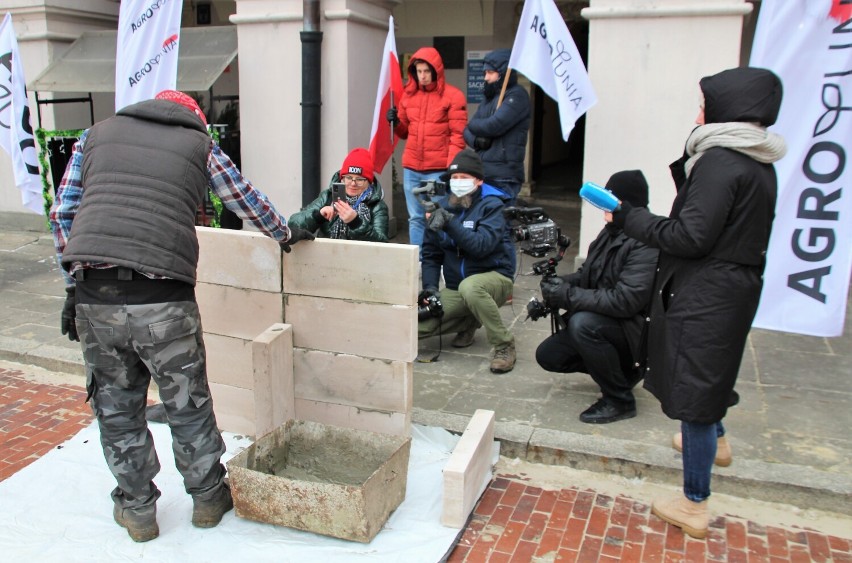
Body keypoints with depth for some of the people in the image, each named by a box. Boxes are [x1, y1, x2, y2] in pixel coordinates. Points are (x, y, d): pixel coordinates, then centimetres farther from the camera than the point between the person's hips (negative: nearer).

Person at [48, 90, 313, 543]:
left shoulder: (95, 135, 20)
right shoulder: (200, 145, 14)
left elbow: (62, 215, 15)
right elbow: (249, 203, 23)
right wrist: (286, 235, 41)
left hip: (94, 297, 2)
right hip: (163, 299, -2)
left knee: (116, 407, 18)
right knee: (187, 405, 15)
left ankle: (137, 510, 33)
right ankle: (207, 499, 34)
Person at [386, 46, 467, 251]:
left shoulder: (453, 96, -4)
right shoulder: (409, 94, 12)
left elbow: (458, 135, -7)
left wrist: (452, 167, -14)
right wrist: (396, 122, -2)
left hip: (439, 170, -5)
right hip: (411, 168, 5)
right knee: (415, 218, 10)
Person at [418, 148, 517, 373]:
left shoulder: (491, 205, -9)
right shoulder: (443, 208, 6)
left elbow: (482, 246, -26)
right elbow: (431, 253, 7)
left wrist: (450, 223, -34)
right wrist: (430, 286, -7)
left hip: (493, 277, -5)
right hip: (456, 288, 5)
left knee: (469, 287, -40)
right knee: (416, 322, -15)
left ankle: (504, 345, -20)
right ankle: (469, 322, 13)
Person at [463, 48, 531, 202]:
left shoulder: (516, 95, -6)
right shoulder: (489, 98, 18)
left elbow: (494, 126, -18)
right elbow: (467, 132, 16)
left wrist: (473, 124, 3)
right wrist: (477, 140, -8)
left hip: (503, 178, -7)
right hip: (482, 174, 8)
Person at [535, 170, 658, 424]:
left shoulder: (647, 243, -24)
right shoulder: (611, 231, 4)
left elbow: (625, 300, -32)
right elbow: (588, 273, 13)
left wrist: (569, 296, -28)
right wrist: (562, 282, -9)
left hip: (637, 329, -9)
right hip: (602, 322, 9)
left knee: (583, 323, -35)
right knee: (547, 355, 4)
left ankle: (620, 400, -14)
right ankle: (623, 368, 19)